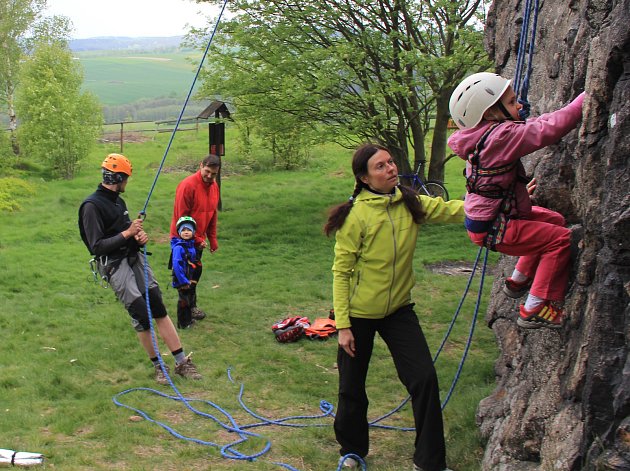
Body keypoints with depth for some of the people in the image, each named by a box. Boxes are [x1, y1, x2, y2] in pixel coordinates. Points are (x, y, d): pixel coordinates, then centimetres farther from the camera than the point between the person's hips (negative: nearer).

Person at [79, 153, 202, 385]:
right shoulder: (92, 206, -13)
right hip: (115, 266, -7)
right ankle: (158, 366, 11)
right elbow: (97, 246, -18)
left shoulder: (118, 201, 13)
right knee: (142, 317, -8)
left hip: (135, 259, 8)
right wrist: (127, 234, -18)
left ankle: (182, 362, 7)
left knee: (160, 311, 3)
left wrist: (139, 236, 1)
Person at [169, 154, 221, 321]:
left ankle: (190, 305, 23)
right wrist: (196, 239, -15)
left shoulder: (214, 186, 5)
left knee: (195, 271, 12)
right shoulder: (188, 185, -20)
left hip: (198, 239, 7)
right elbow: (182, 217, -18)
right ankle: (189, 307, 7)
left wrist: (212, 239, 12)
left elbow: (213, 214, 14)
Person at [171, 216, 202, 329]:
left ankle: (189, 320, 37)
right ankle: (182, 324, 17)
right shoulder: (178, 247, -21)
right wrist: (184, 281, -24)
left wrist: (192, 279, 9)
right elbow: (176, 265, -26)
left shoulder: (191, 245, 5)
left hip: (189, 278, 8)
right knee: (184, 301, 2)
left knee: (189, 298, 20)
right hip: (181, 280, -8)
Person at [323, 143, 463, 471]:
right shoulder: (355, 215, -18)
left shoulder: (411, 204, -3)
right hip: (359, 313, -4)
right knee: (352, 387, 11)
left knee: (425, 379, -3)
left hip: (398, 309, 4)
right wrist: (342, 325, -16)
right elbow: (341, 273, -15)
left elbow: (454, 210, -9)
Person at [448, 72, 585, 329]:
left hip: (498, 215, 10)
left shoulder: (487, 134, 3)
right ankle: (535, 310, -5)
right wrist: (586, 98, -20)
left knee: (554, 220, 23)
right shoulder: (502, 136, -25)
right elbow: (549, 128, -28)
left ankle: (518, 281, 35)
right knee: (561, 239, -11)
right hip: (493, 229, -10)